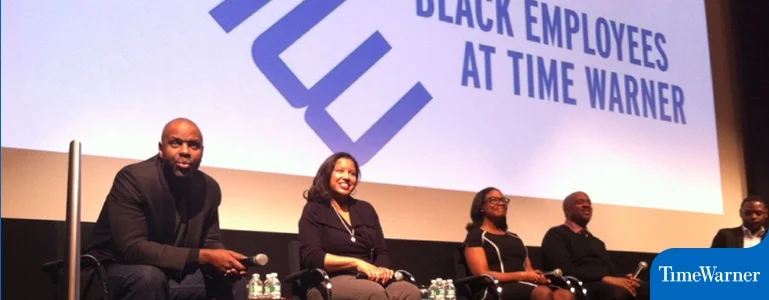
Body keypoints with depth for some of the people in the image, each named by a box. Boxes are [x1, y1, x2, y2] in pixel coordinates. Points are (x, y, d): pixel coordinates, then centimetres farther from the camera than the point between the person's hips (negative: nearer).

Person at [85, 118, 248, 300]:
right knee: (149, 277, -36)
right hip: (118, 273, -6)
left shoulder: (209, 188, -2)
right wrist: (204, 256, -32)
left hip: (174, 275, 7)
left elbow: (210, 242, 5)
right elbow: (132, 248, -30)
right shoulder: (133, 178, -22)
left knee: (233, 280, -4)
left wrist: (226, 262, -21)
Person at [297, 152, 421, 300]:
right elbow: (311, 257, -7)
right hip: (328, 283, -5)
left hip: (368, 280, 5)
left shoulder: (366, 209, 22)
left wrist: (382, 270, -6)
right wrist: (356, 262, -15)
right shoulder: (314, 210, 6)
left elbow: (381, 252, 18)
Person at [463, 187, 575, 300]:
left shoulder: (514, 237, 31)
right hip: (499, 288, -6)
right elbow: (482, 275, -4)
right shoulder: (476, 236, 9)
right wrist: (523, 275, -12)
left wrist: (537, 275, -4)